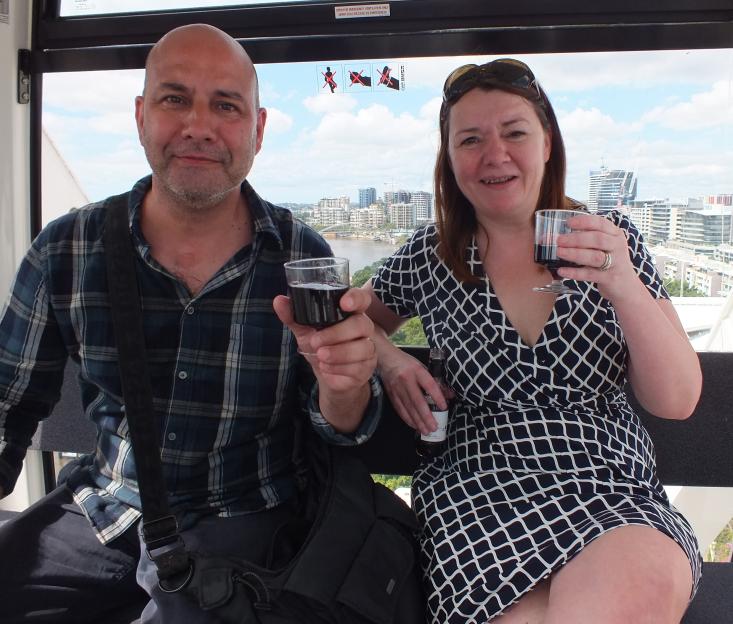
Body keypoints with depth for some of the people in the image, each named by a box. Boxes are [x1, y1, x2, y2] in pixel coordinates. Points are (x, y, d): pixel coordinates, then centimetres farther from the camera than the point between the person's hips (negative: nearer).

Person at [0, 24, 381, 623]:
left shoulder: (303, 257, -12)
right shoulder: (65, 251, -8)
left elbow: (337, 427, -6)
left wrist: (341, 386, -28)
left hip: (239, 518, -2)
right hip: (106, 506, 3)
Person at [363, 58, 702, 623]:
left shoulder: (612, 239, 4)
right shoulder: (429, 257, 4)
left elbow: (678, 401, 0)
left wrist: (623, 285, -17)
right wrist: (391, 361, -1)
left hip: (616, 492, 2)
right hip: (480, 497, -1)